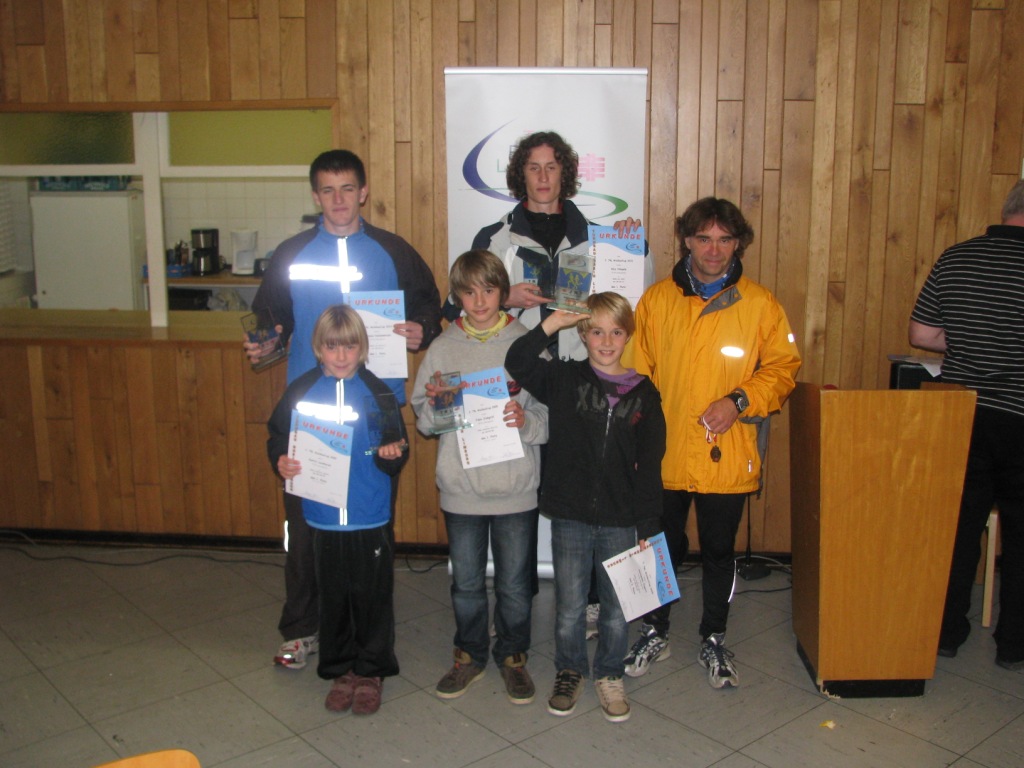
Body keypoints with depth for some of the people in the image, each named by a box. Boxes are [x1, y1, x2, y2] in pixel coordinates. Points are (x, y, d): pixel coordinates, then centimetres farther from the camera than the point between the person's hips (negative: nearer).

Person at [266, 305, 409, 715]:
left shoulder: (377, 392, -3)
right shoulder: (302, 390, 0)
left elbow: (397, 448, 1)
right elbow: (277, 435, 6)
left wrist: (391, 454, -20)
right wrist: (280, 461, -13)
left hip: (371, 517, -1)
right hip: (323, 516, 1)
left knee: (371, 595, 8)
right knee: (333, 596, 13)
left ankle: (370, 671, 26)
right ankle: (339, 670, 31)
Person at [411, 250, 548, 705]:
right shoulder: (442, 348, 1)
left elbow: (551, 415, -4)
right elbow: (422, 421, 4)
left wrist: (527, 420, -24)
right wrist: (434, 405, -17)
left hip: (516, 488, -1)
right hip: (460, 488, 2)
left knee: (515, 582, 12)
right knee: (466, 581, 16)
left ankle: (513, 656, 32)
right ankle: (470, 655, 35)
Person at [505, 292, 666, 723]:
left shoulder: (644, 394, 1)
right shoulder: (564, 380, 0)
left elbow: (650, 466, 1)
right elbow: (517, 363, -15)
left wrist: (648, 525, -1)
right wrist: (552, 323, -20)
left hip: (622, 521, 1)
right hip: (570, 517, 0)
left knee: (617, 608, 12)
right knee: (569, 607, 12)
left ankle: (609, 675, 33)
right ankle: (568, 672, 34)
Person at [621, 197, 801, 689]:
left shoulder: (759, 305, -1)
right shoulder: (657, 300, 1)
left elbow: (783, 368, 2)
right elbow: (636, 373, 4)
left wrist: (740, 401, -14)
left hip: (727, 458, 0)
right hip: (664, 455, 1)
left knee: (719, 552, 13)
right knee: (662, 548, 15)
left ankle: (713, 640, 34)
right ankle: (655, 633, 35)